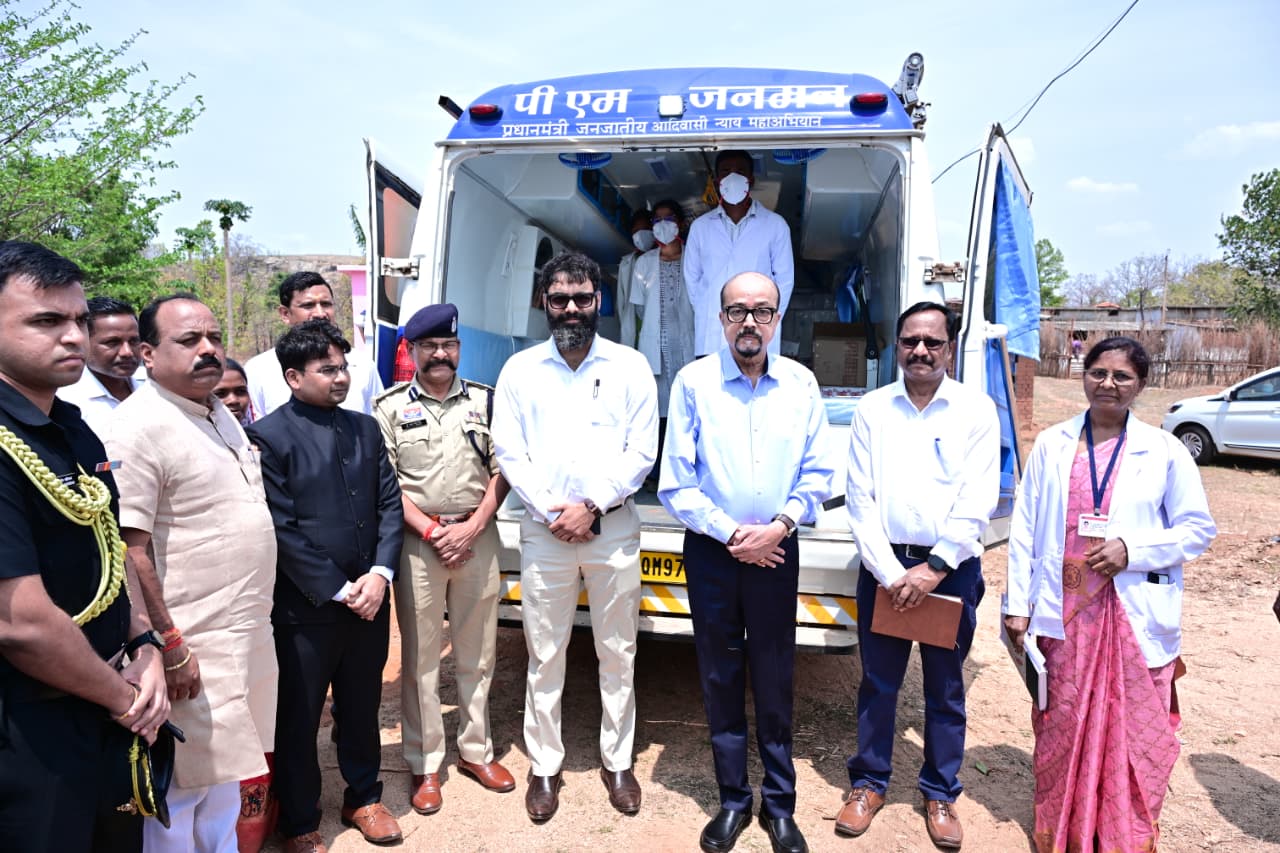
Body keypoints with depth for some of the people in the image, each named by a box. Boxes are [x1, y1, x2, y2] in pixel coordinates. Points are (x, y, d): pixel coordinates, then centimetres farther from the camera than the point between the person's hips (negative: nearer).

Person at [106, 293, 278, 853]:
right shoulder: (140, 426, -17)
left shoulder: (220, 414, 11)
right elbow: (129, 549, -21)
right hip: (191, 647, -8)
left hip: (247, 634, 9)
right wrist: (168, 647, -20)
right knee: (182, 789, 5)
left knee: (225, 779, 22)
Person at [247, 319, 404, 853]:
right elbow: (282, 529, -13)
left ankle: (363, 798, 39)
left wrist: (378, 575, -7)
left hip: (368, 598, 5)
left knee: (362, 709, 18)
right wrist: (338, 590, -13)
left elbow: (389, 505, 6)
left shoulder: (366, 428, 8)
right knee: (297, 720, 11)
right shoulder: (268, 436, -10)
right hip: (305, 607, -4)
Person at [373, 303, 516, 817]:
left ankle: (475, 751, 27)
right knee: (420, 658, 6)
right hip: (418, 540, -1)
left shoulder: (484, 401, 7)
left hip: (477, 536, 2)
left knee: (477, 655, 11)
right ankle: (424, 765, 20)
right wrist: (432, 531, -10)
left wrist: (470, 528, -8)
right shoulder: (391, 407, 2)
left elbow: (501, 471, 4)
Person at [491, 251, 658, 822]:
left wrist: (591, 507, -11)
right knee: (545, 657, 9)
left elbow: (642, 452, -2)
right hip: (544, 533, 0)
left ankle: (618, 762, 26)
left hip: (614, 530, 0)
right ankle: (544, 766, 24)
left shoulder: (630, 367, 3)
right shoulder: (520, 370, 5)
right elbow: (508, 453, 0)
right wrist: (552, 511, -10)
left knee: (618, 655, 10)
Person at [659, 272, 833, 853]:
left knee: (775, 683, 9)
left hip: (776, 551, 1)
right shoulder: (694, 382, -5)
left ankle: (779, 806, 27)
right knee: (721, 680, 11)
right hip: (711, 551, -1)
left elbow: (818, 475, 4)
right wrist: (732, 533, -10)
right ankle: (733, 800, 29)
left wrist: (780, 524, -11)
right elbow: (676, 483, -5)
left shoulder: (801, 385, 2)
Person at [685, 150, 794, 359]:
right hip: (711, 339, 1)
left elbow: (784, 277, 8)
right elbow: (691, 277, 14)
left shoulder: (775, 224, 5)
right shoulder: (700, 226, 9)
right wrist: (705, 316, 7)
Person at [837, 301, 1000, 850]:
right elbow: (860, 499, -2)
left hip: (952, 568, -1)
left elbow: (978, 502, -6)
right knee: (878, 681, 10)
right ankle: (869, 782, 27)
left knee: (945, 687, 11)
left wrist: (934, 568, -12)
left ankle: (940, 793, 27)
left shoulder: (976, 410, 0)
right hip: (883, 564, 1)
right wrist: (890, 572, -9)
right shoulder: (872, 409, 2)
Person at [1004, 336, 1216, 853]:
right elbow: (1024, 530, 5)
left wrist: (1132, 549, -13)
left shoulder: (1164, 451, 1)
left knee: (1134, 736, 4)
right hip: (1064, 615, 1)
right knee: (1061, 731, 10)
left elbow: (1198, 529, 3)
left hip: (1136, 618, -1)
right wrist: (1017, 605, 2)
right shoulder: (1051, 446, 4)